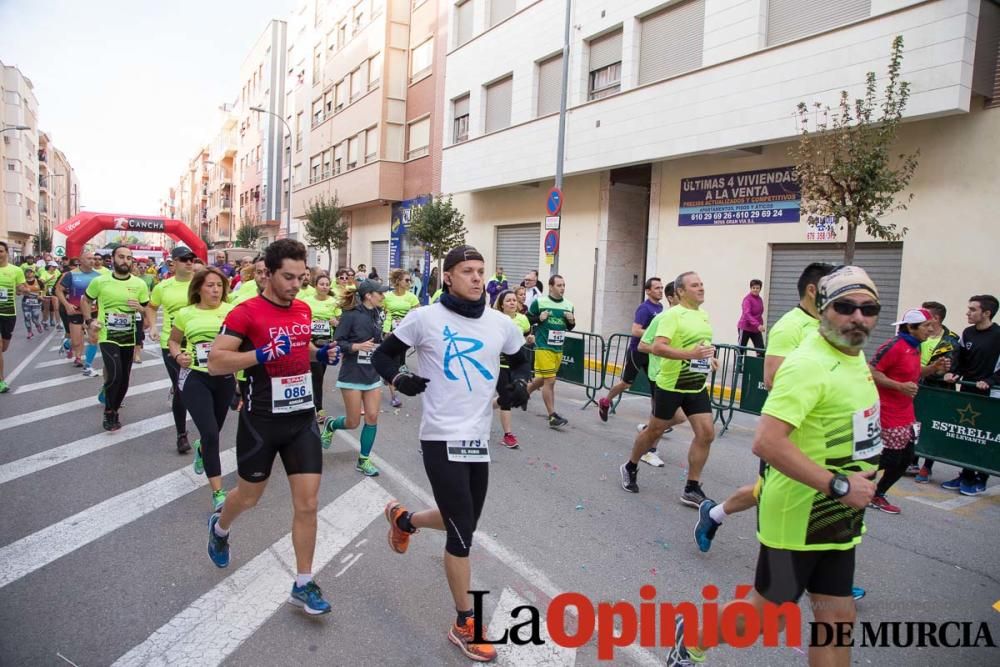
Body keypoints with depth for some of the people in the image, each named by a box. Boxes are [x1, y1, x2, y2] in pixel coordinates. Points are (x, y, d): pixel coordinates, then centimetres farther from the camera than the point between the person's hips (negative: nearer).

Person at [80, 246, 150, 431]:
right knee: (115, 374, -19)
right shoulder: (100, 281, -4)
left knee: (124, 379, 10)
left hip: (128, 338, 3)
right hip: (107, 337, -3)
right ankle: (109, 412, 3)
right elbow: (85, 300, 11)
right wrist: (89, 321, -1)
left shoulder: (139, 284, -1)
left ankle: (113, 411, 33)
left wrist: (139, 307, -17)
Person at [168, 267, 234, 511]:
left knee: (213, 432, 20)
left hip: (224, 377, 1)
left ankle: (201, 449, 59)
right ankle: (218, 492, -2)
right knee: (211, 434, -12)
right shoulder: (185, 314, 1)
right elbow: (173, 341, 15)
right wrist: (178, 356, -5)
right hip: (194, 377, -1)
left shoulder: (232, 311, -4)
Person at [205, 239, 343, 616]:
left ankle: (303, 585, 15)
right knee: (249, 496, 17)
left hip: (302, 418, 4)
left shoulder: (304, 310, 5)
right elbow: (215, 363, -18)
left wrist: (323, 355, 3)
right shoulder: (246, 312, -14)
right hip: (262, 420, -4)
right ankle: (219, 528, 53)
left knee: (307, 503, 1)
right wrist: (262, 354, -29)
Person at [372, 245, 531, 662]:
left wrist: (520, 384, -1)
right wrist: (399, 379, -15)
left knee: (461, 523, 18)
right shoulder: (425, 318, -7)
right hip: (442, 438, -5)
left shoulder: (501, 324, 5)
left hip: (479, 439, 6)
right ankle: (464, 625, 18)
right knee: (462, 532, -2)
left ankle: (403, 519, 48)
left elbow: (521, 361, 20)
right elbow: (383, 354, 4)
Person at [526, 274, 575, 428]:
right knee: (550, 380, -8)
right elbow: (527, 319, 1)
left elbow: (570, 328, 18)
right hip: (543, 347, -6)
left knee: (542, 379, 17)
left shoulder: (568, 305, 7)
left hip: (559, 349, 6)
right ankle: (553, 417, -2)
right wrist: (539, 318, -16)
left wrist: (572, 321, -4)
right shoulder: (539, 301, -7)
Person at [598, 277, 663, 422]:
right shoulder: (644, 308, -18)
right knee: (626, 383, 8)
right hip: (637, 351, -7)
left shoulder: (660, 307, 7)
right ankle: (605, 402, 32)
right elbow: (635, 331, -27)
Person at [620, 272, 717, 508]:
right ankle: (630, 467, 32)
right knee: (655, 430, 7)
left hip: (697, 386, 7)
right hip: (671, 385, -7)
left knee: (706, 433, -2)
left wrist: (708, 357, 12)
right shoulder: (672, 315, -15)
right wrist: (690, 354, -34)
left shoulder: (704, 315, 11)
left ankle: (692, 489, 10)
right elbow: (657, 347, -26)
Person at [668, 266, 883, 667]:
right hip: (799, 516, -8)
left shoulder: (856, 356, 6)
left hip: (838, 519, 8)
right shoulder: (808, 364, -24)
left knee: (837, 618, 14)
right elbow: (767, 441, -33)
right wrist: (838, 485, -28)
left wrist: (858, 475, 14)